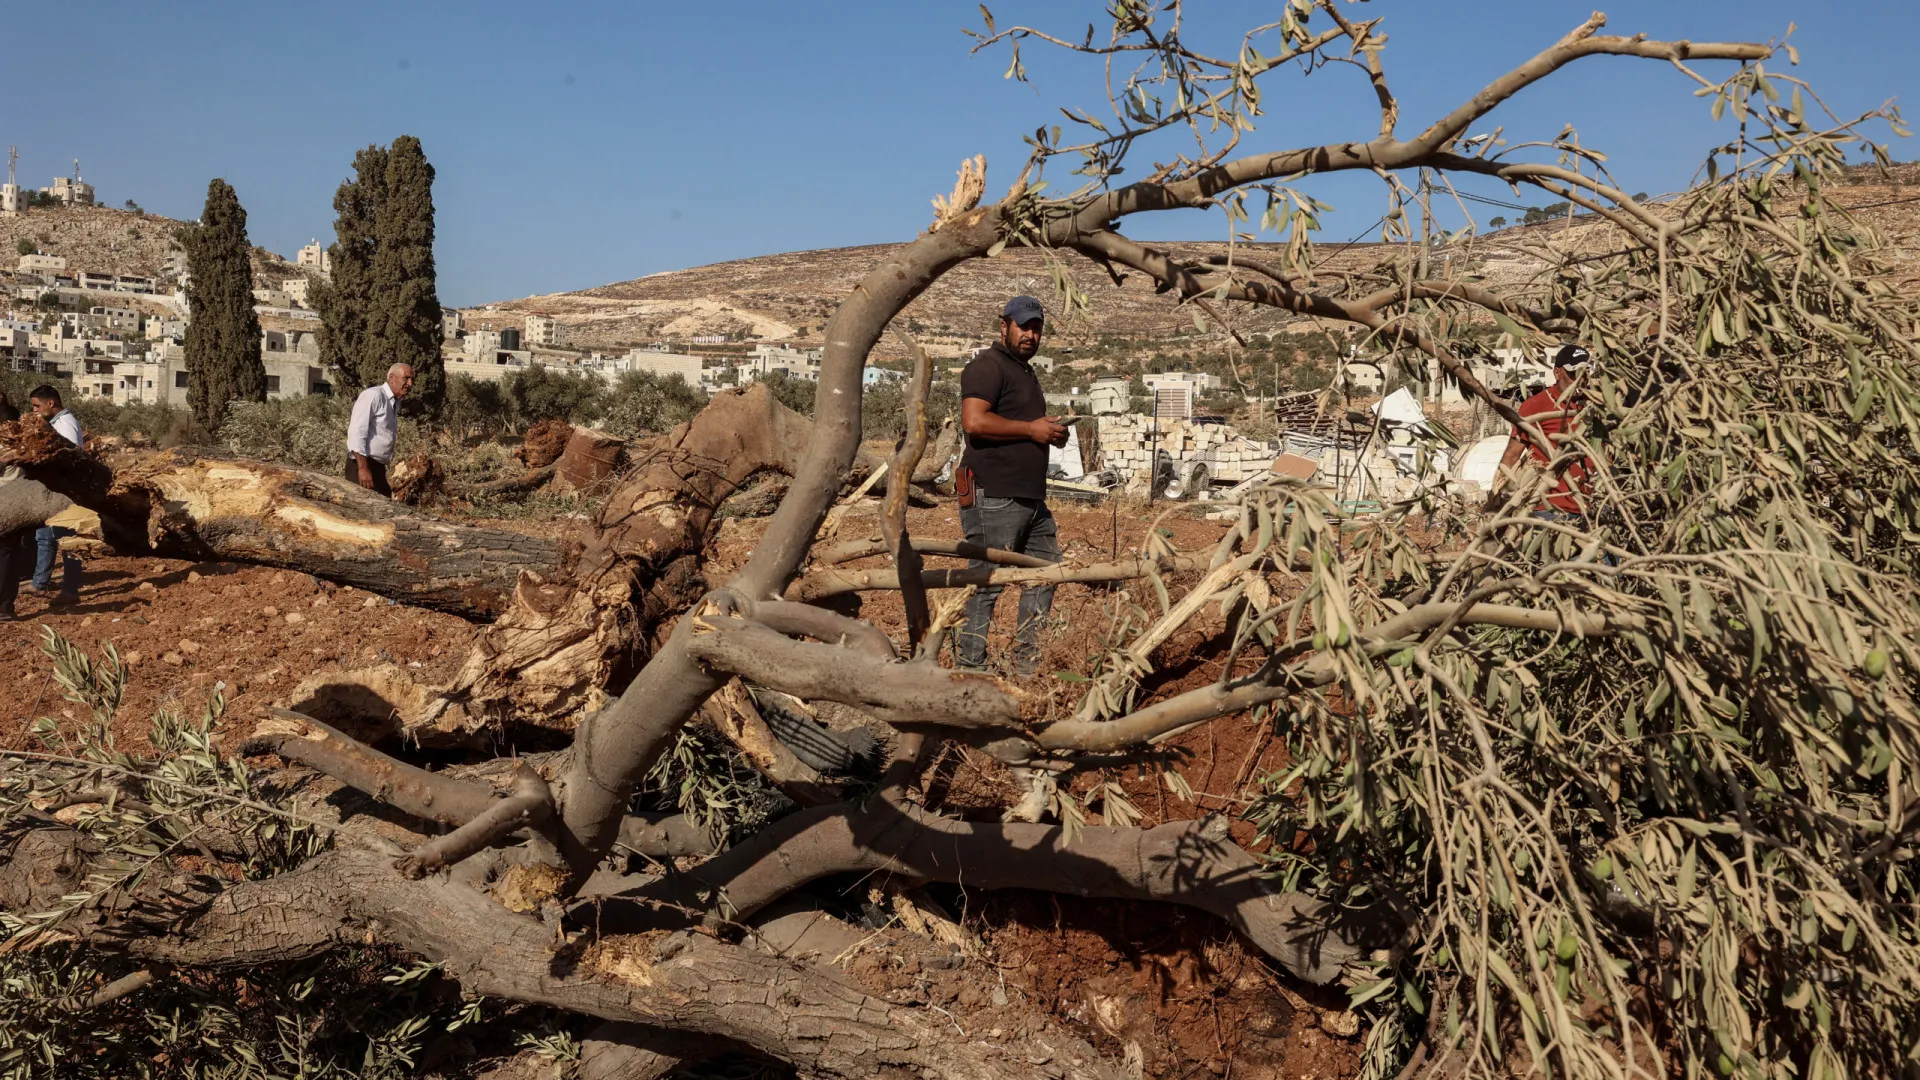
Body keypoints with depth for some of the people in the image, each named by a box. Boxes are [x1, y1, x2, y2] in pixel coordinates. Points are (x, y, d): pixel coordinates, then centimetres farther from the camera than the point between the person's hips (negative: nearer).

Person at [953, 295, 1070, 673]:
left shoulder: (1025, 372, 23)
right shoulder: (988, 366, -8)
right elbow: (974, 421, -23)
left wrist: (1051, 431, 14)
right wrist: (1031, 429, -16)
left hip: (1031, 499, 10)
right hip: (994, 498, -10)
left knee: (1045, 574, 13)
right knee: (988, 584, -6)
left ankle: (1027, 665, 22)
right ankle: (968, 666, 2)